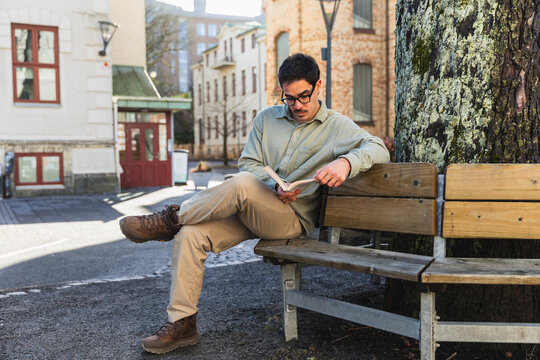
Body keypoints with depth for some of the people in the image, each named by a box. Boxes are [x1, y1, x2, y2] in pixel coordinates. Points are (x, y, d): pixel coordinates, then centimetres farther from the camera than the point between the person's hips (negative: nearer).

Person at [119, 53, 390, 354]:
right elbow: (248, 164, 8)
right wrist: (274, 186, -12)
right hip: (249, 211, 5)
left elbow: (378, 148, -9)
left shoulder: (337, 126, 4)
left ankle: (170, 219, -13)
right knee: (191, 233, -19)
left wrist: (346, 163, -31)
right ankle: (182, 324, -8)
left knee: (242, 184, -34)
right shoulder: (267, 118, 14)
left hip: (293, 219, -4)